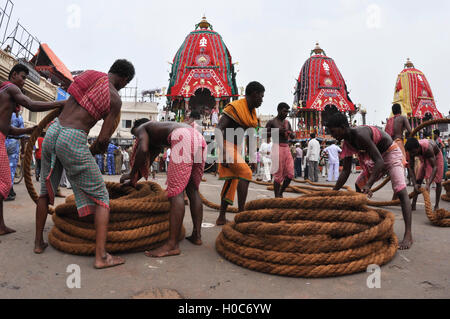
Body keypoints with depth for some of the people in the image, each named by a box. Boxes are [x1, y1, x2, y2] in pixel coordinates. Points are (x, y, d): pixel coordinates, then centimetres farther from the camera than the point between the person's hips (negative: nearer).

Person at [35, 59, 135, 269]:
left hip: (52, 132, 7)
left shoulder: (89, 74, 10)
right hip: (73, 141, -6)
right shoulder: (115, 99, -5)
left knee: (46, 190, 25)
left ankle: (39, 242, 37)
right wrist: (97, 150, 13)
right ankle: (101, 256, -3)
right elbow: (104, 139, -7)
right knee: (101, 197, 2)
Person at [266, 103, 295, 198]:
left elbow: (293, 136, 23)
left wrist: (291, 133, -2)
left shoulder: (287, 122, 17)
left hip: (287, 148, 6)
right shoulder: (272, 122, 0)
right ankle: (277, 197, 3)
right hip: (277, 147, -6)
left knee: (290, 174, 0)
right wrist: (277, 131, -14)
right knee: (278, 174, -6)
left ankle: (281, 193, 17)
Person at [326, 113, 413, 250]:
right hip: (376, 159, 9)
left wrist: (369, 184, -46)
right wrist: (334, 192, -3)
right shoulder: (347, 144, -6)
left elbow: (379, 161, -36)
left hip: (391, 154, -9)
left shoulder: (360, 134, -33)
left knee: (401, 191, -21)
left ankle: (408, 235, -23)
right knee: (359, 185, 13)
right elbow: (346, 171, -1)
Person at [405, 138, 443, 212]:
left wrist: (428, 184, -55)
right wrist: (415, 184, -37)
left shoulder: (428, 148, -46)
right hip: (425, 159, 4)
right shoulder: (412, 150, -31)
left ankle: (437, 205, 6)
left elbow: (434, 167, -47)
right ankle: (413, 204, -1)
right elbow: (411, 168, -26)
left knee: (438, 181, -5)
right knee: (418, 180, -4)